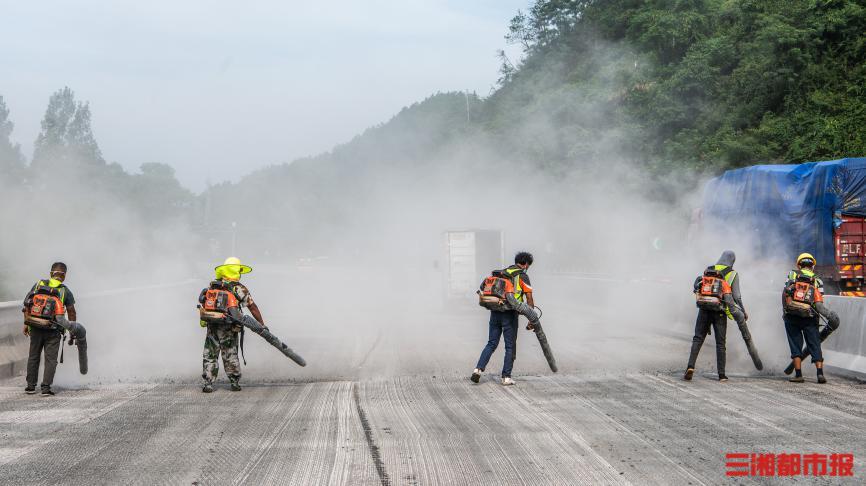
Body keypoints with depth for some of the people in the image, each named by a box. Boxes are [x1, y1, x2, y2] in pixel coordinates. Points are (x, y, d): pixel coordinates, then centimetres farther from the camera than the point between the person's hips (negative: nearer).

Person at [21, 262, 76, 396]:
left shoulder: (38, 285, 3)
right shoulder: (65, 291, -2)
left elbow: (27, 305, 2)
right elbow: (71, 312, 1)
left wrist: (26, 323, 8)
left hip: (35, 328, 2)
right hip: (53, 331, -2)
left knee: (33, 357, 15)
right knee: (50, 359, 3)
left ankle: (31, 386, 19)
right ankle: (46, 387, -5)